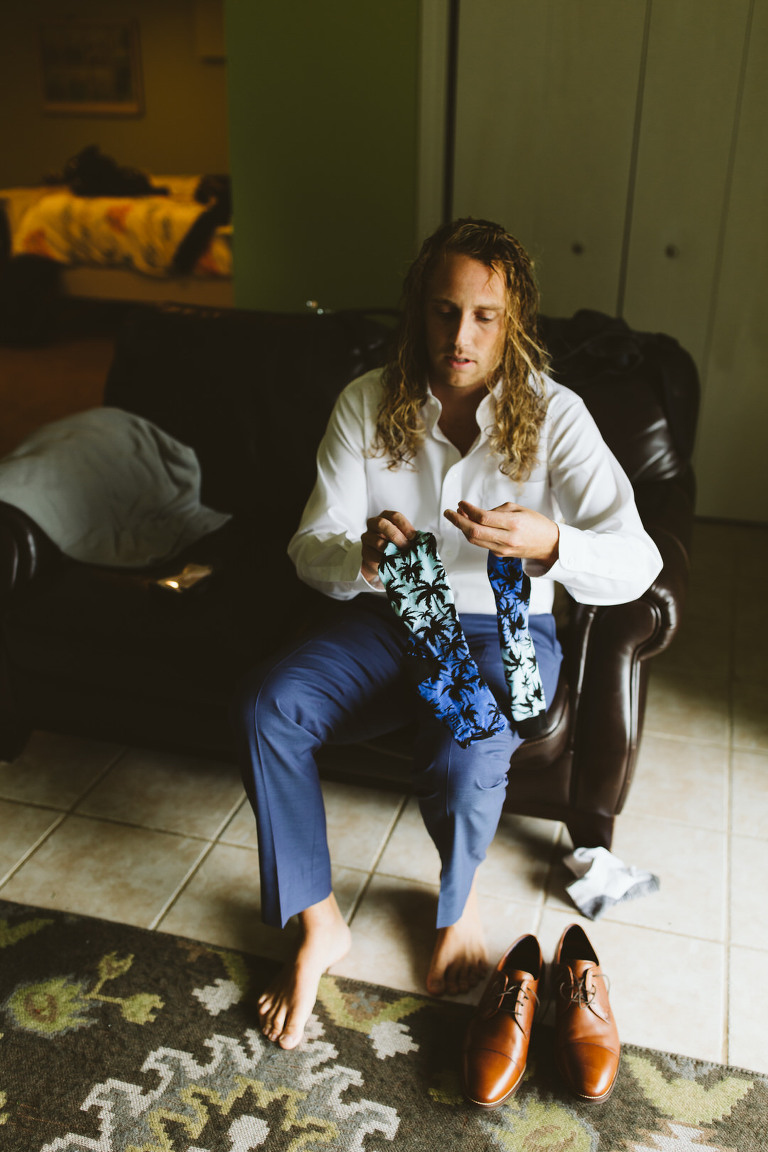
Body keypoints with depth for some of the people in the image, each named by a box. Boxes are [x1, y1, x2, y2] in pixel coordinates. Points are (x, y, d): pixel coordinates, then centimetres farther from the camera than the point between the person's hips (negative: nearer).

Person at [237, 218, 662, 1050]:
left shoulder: (554, 416, -14)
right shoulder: (367, 404, -8)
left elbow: (637, 563, -21)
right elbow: (310, 547, -10)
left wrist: (548, 543, -43)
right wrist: (363, 553, -34)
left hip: (504, 630, -2)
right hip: (390, 617, 3)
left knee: (461, 765, -31)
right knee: (267, 706, -23)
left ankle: (458, 900, 8)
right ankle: (318, 924, -3)